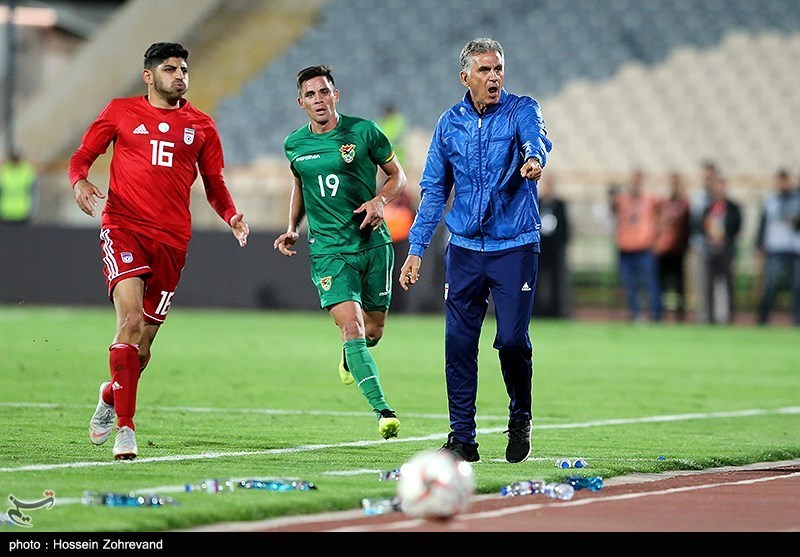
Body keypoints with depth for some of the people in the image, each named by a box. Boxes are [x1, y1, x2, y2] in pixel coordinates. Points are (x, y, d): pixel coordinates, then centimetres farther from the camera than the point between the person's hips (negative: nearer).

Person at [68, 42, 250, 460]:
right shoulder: (121, 112, 8)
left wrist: (231, 216, 0)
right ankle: (125, 428, -18)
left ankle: (110, 396, 37)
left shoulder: (200, 125, 13)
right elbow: (82, 156, 12)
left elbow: (214, 183, 19)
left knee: (142, 343, 5)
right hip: (123, 226, -3)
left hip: (172, 237, 3)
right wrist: (80, 182, -10)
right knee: (131, 320, -22)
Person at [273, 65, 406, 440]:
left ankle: (349, 354, 47)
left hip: (373, 243, 0)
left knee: (373, 331, 9)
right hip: (329, 249, 0)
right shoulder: (295, 145, 4)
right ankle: (382, 410, -18)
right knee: (352, 327, -18)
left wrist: (379, 201, -13)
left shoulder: (363, 131, -4)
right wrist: (292, 227, 10)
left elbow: (397, 175, 6)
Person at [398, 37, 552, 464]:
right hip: (464, 249, 3)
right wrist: (416, 248, 7)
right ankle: (462, 437, 8)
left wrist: (534, 158, -50)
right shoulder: (450, 123, 8)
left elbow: (536, 137, -26)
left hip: (515, 247, -3)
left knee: (512, 340, -9)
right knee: (458, 342, -1)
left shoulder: (521, 110, -2)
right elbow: (433, 189, 14)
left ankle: (520, 420, 16)